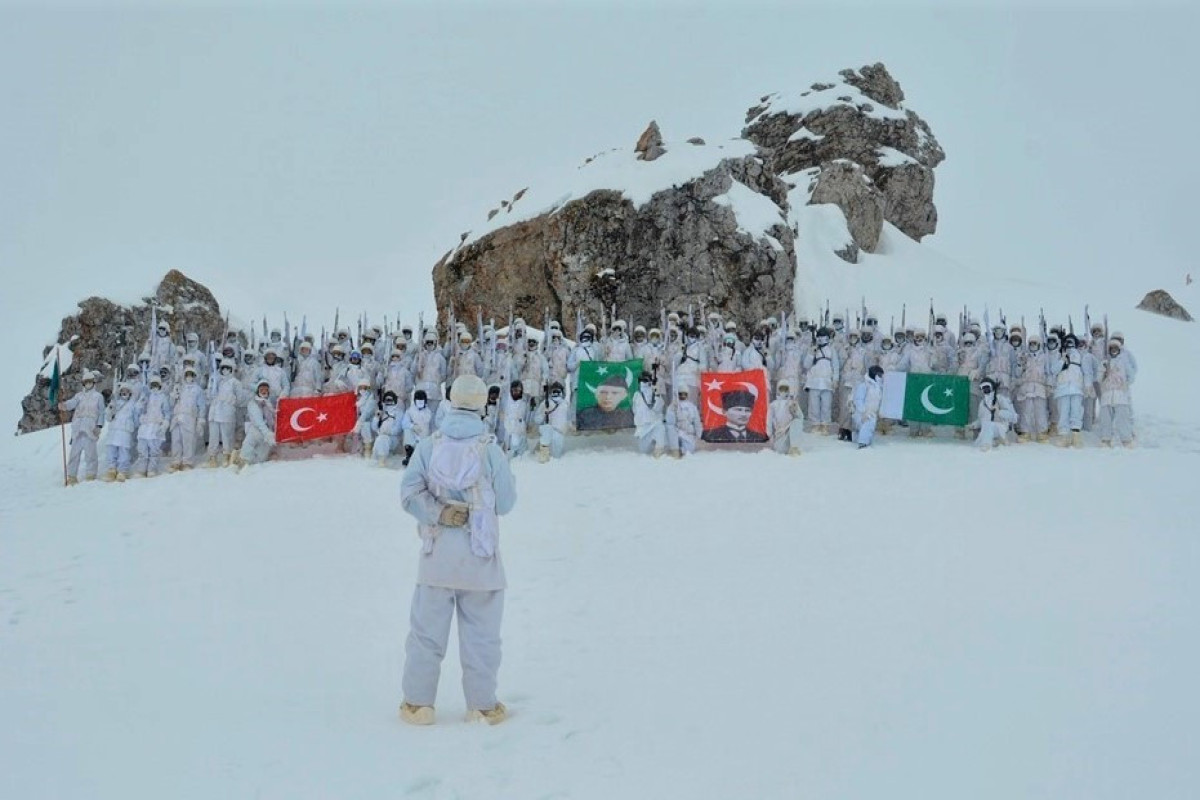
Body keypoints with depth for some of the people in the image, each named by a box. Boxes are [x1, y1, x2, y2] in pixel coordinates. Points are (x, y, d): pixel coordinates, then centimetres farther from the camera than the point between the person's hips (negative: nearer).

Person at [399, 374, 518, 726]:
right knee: (481, 633, 7)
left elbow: (409, 494, -10)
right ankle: (483, 706, 14)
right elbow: (505, 503, -4)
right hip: (479, 555, -2)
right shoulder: (491, 449, -9)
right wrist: (509, 479, 13)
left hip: (437, 554, 2)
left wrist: (440, 515, -9)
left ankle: (418, 703, 16)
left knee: (427, 629, 10)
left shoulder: (429, 446, -3)